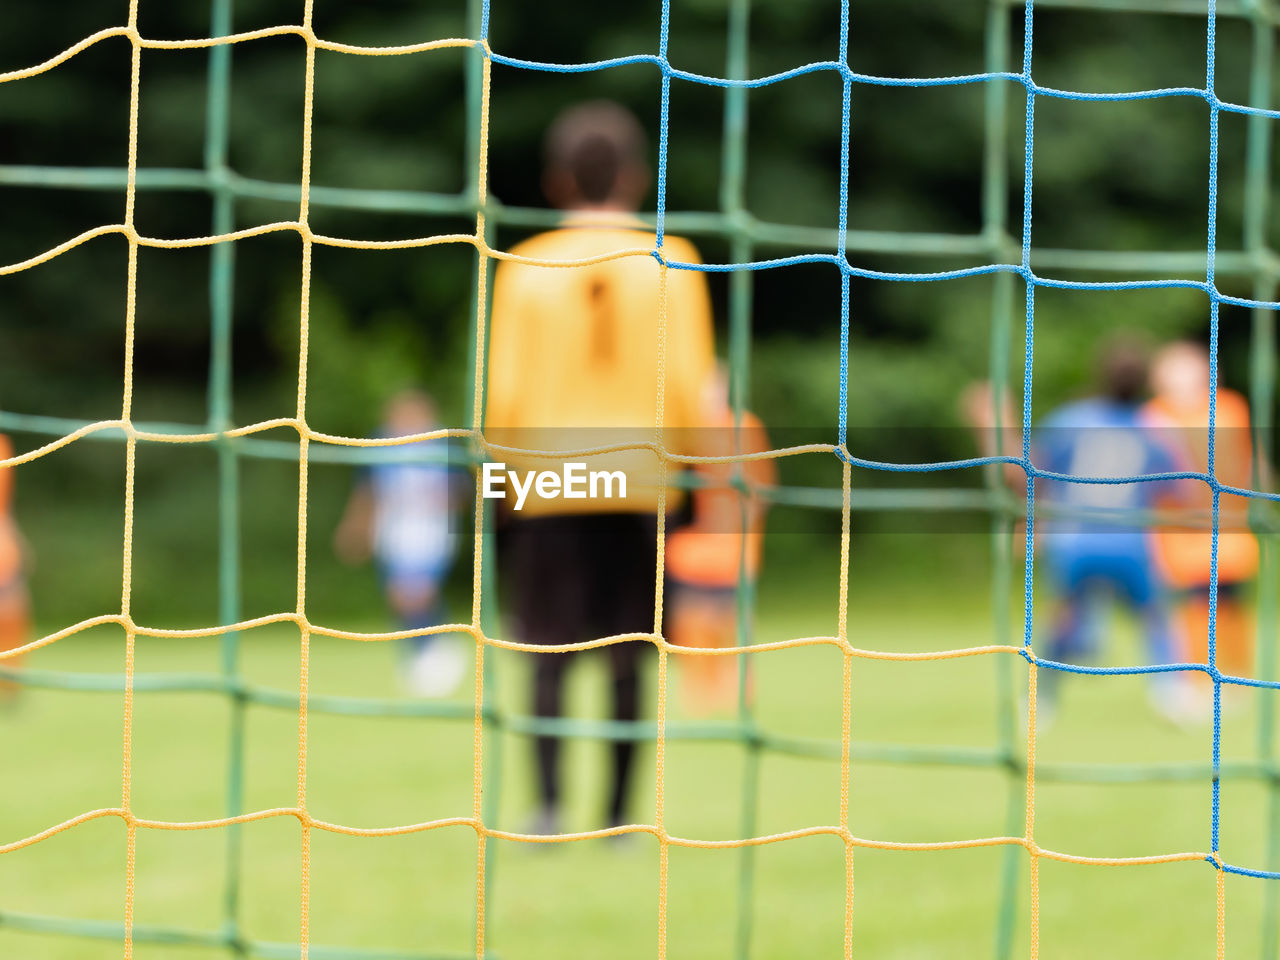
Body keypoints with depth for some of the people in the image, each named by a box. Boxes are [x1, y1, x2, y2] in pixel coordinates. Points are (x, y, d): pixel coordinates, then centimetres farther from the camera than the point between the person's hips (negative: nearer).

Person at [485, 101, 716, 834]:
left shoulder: (524, 270, 0)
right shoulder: (671, 266, 0)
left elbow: (503, 395, 0)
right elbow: (690, 387, -3)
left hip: (547, 485, 0)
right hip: (640, 478, 0)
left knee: (551, 654, 2)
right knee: (627, 657, 6)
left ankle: (549, 804, -11)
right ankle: (619, 814, 6)